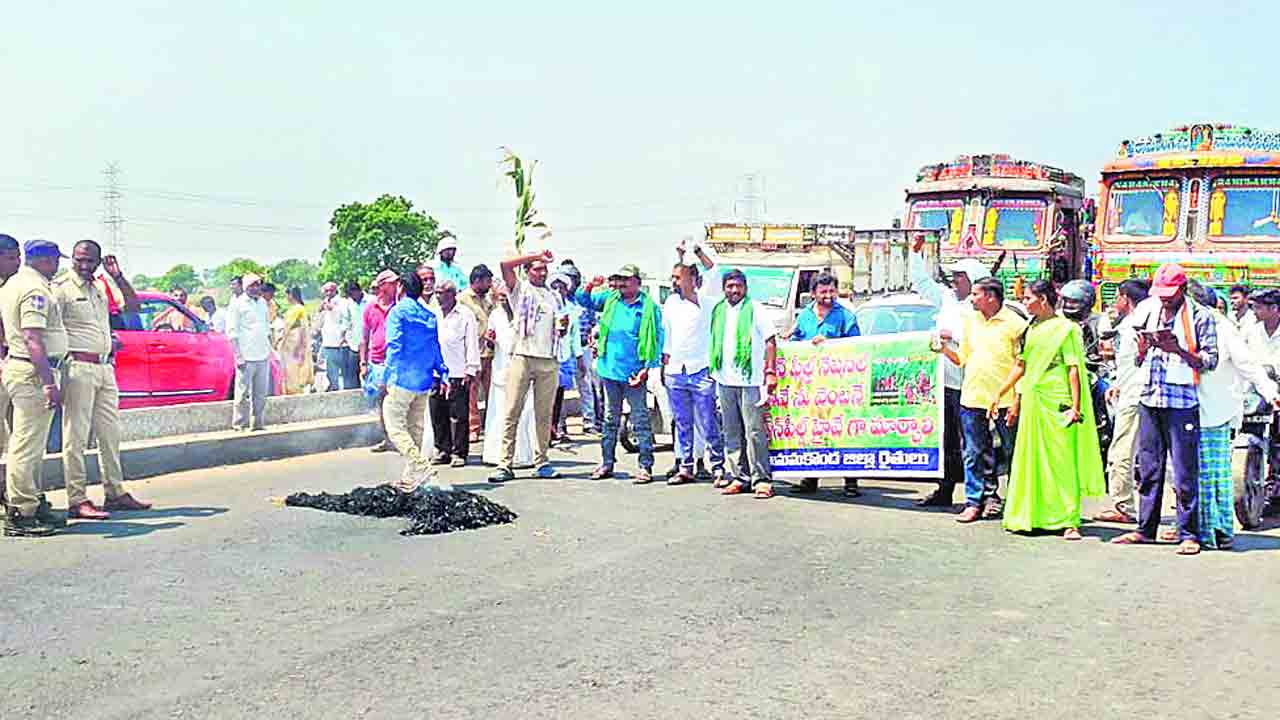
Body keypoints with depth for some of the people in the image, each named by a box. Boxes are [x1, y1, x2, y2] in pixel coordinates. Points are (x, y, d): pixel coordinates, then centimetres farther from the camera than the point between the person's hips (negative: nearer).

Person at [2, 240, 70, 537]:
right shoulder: (35, 289, -15)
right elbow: (33, 339, -23)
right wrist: (49, 383, -26)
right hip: (33, 371, -11)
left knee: (32, 445, 16)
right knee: (27, 444, -7)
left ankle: (33, 504, 24)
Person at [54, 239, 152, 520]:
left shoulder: (100, 288, 15)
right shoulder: (62, 288, -6)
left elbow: (133, 305, 19)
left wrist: (117, 276, 6)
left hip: (105, 368, 8)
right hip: (78, 367, -8)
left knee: (110, 433, 12)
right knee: (76, 436, -5)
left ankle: (115, 493, 20)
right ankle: (77, 501, -3)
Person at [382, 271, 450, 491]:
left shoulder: (398, 311, -6)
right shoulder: (429, 316, 14)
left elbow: (394, 345, -13)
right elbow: (436, 349, 13)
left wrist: (388, 376, -12)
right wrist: (442, 374, 14)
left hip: (403, 379, -7)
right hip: (424, 382, 7)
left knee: (394, 425, -4)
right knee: (415, 428, 12)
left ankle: (421, 467, -17)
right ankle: (410, 476, 15)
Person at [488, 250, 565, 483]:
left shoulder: (555, 296, 19)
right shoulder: (519, 289, 8)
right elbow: (505, 265, -8)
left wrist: (562, 329, -2)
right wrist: (536, 255, -7)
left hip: (549, 361, 3)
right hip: (522, 358, -3)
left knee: (544, 415, 5)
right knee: (512, 413, -5)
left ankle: (542, 461, 11)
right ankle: (505, 464, -4)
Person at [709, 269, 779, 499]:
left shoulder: (755, 309, 0)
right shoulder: (718, 310, 15)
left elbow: (770, 341, -2)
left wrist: (771, 372, -9)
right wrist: (714, 372, 17)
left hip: (750, 381, -6)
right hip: (725, 381, 6)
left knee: (754, 432, -7)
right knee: (732, 434, 8)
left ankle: (761, 479, -3)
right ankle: (739, 477, 15)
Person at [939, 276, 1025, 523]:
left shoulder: (1015, 323, -6)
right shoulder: (971, 320, 13)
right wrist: (944, 348, 1)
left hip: (1004, 399, -5)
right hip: (972, 397, 5)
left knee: (1014, 453, 5)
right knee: (974, 454, 7)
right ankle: (974, 502, 13)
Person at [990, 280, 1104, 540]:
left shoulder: (1066, 328, -6)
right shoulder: (1030, 329, 14)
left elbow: (1074, 369, -10)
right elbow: (1021, 367, 19)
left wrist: (1076, 406, -16)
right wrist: (1000, 395, 20)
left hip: (1058, 403, -7)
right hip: (1032, 402, 7)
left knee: (1062, 461, -3)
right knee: (1031, 460, 9)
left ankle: (1069, 521, 3)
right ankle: (1033, 516, 19)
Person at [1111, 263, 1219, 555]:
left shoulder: (1199, 316, -1)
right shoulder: (1148, 312, 14)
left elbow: (1211, 360, -5)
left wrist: (1178, 350, -18)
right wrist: (1143, 346, -2)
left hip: (1182, 402, -5)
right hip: (1149, 399, 5)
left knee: (1185, 471, -4)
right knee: (1148, 467, 9)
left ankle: (1189, 534, 3)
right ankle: (1145, 528, 17)